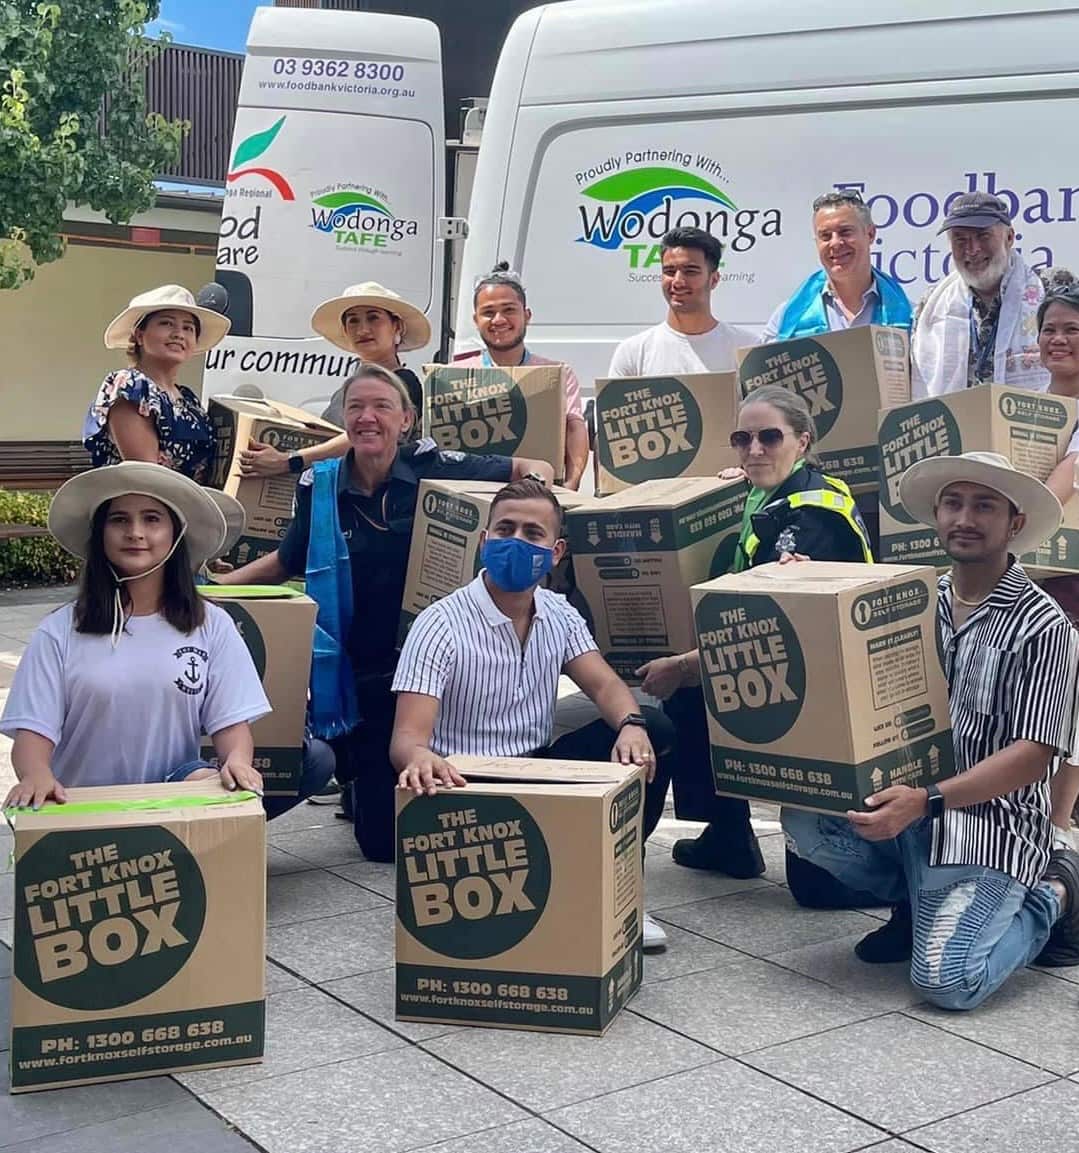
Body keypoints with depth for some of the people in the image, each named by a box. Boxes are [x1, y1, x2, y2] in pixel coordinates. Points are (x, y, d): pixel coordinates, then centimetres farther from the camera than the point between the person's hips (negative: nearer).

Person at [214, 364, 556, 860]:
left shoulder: (430, 467, -5)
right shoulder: (318, 485, 2)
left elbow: (534, 469, 2)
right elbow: (286, 562, 18)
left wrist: (533, 479, -21)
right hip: (359, 679, 1)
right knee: (382, 838, 3)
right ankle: (355, 788, 37)